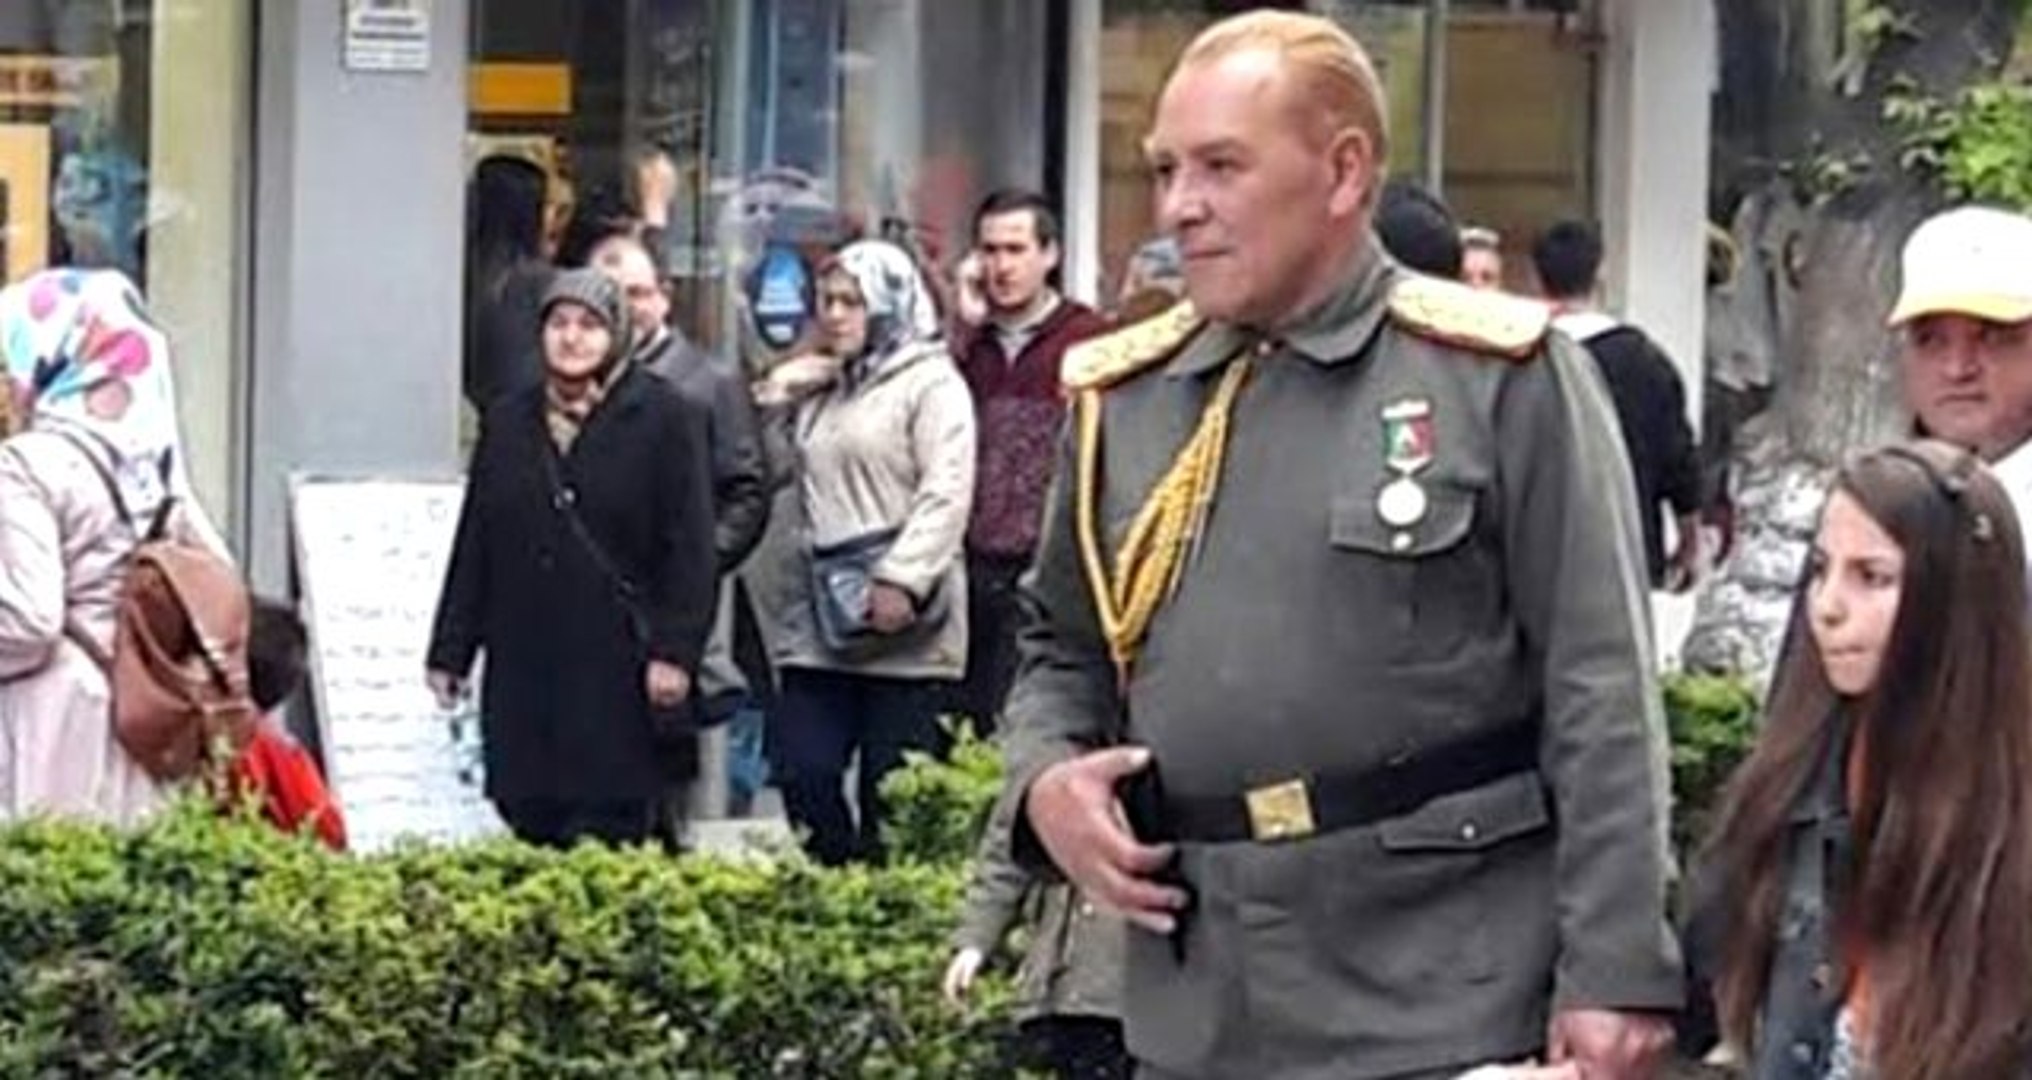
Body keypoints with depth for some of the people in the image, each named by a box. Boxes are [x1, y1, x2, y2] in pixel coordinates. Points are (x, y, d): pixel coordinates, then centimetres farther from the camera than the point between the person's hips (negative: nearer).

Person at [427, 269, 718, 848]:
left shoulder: (666, 419, 1)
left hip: (617, 668, -4)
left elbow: (688, 546, -3)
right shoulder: (507, 421, 16)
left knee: (610, 833, -7)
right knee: (529, 825, 2)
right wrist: (451, 649, 15)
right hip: (523, 666, 5)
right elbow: (474, 545, 19)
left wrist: (674, 650, -11)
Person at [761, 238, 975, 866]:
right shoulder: (817, 391, 21)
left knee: (892, 792, -4)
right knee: (802, 773, 0)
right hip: (820, 623, 7)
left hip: (900, 629, -7)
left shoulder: (931, 384, -3)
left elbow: (946, 494, -13)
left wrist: (903, 579, -21)